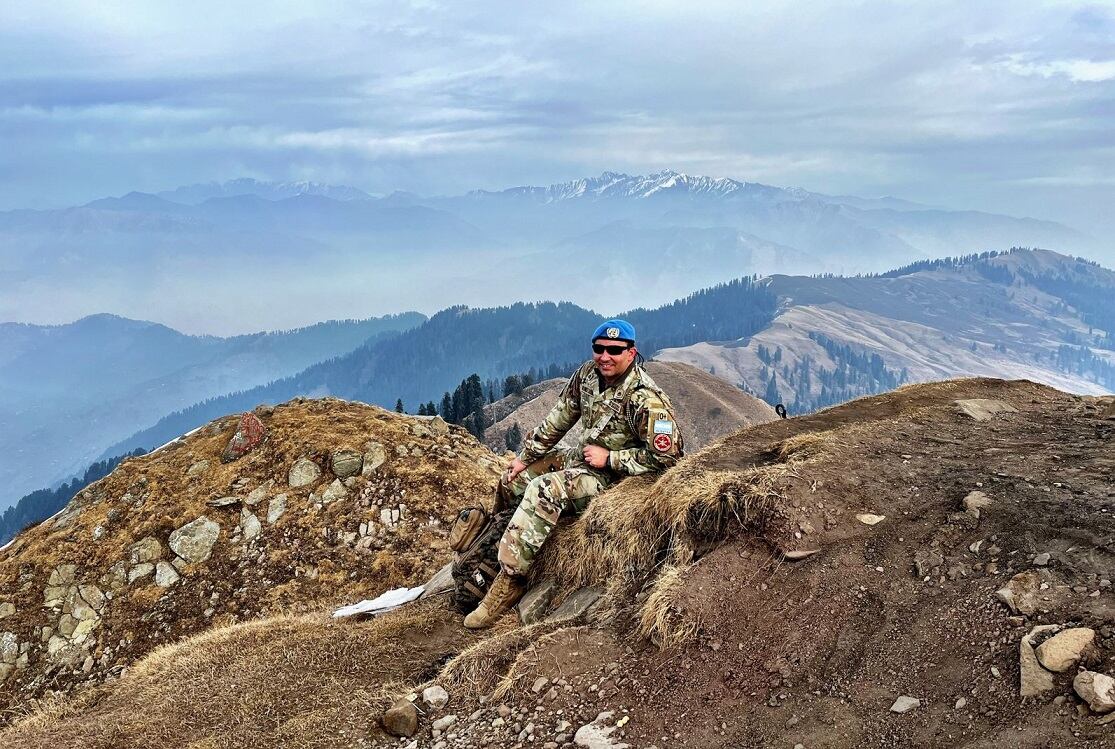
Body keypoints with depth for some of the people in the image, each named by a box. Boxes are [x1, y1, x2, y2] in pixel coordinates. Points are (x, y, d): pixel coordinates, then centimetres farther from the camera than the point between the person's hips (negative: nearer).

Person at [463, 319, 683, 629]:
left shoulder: (645, 400, -25)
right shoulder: (588, 374, -2)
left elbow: (665, 457, -25)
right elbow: (559, 418, 9)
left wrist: (609, 458, -23)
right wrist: (525, 456, 10)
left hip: (615, 475, -9)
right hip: (581, 457, 9)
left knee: (543, 491, -30)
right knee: (513, 480, 13)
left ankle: (509, 583, -23)